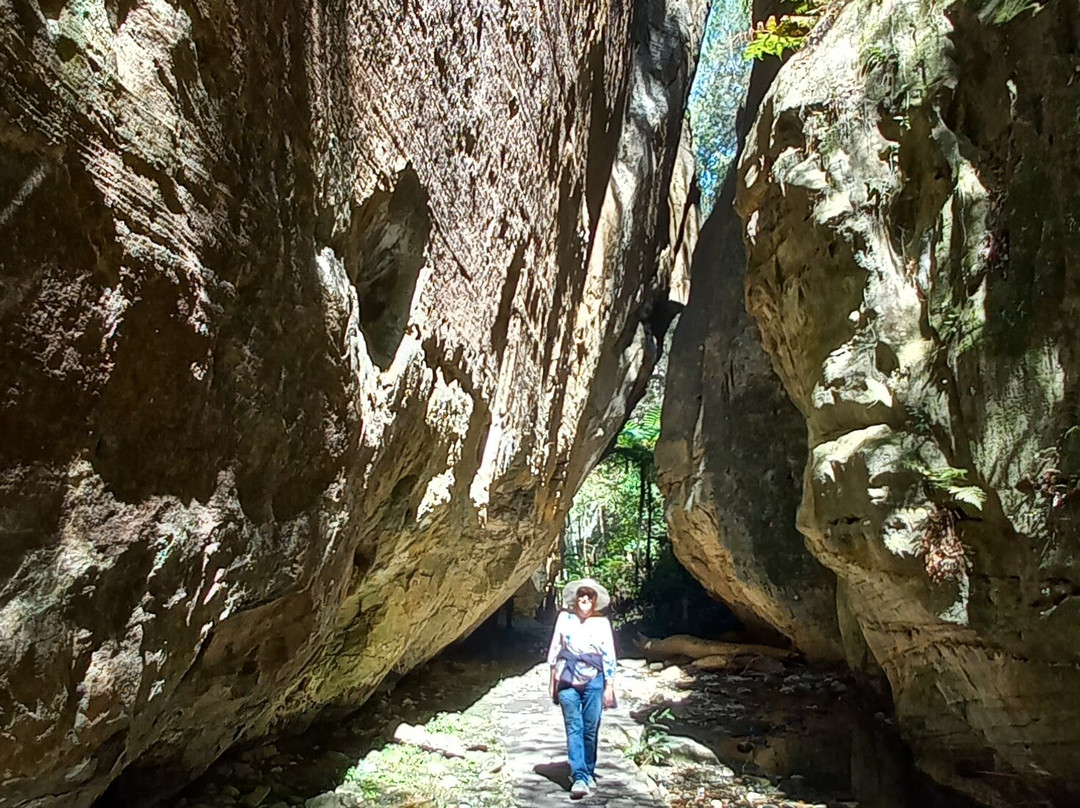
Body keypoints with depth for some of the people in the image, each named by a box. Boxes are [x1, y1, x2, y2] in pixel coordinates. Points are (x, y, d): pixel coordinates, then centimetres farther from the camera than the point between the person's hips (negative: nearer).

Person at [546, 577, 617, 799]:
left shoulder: (602, 622, 3)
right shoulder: (564, 618, 4)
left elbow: (609, 657, 5)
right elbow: (555, 650, 9)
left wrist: (609, 686, 2)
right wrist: (554, 682, 10)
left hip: (593, 681, 0)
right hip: (568, 681, 0)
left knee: (590, 729, 4)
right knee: (574, 728, -5)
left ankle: (589, 774, 21)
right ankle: (579, 778, -6)